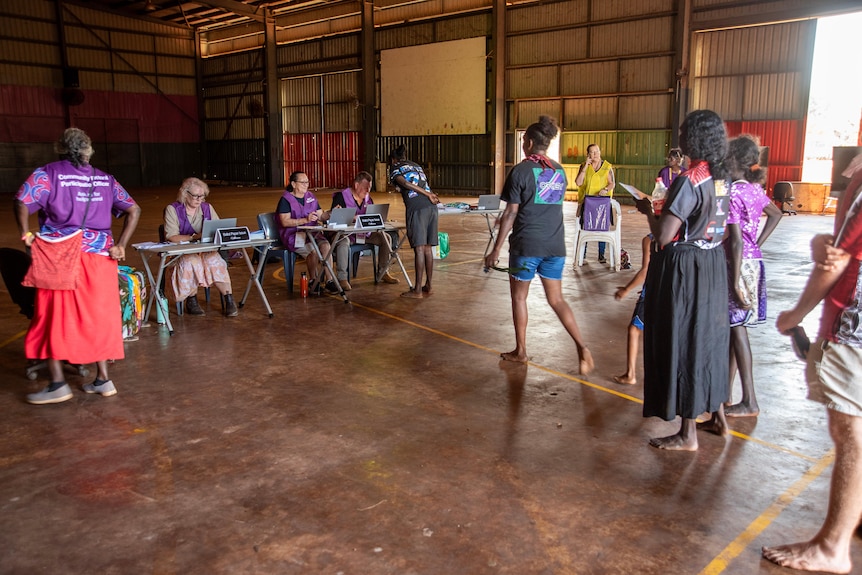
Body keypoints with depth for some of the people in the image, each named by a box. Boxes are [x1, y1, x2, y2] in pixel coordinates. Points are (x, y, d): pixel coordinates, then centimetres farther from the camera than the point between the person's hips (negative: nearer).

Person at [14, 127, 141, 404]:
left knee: (53, 317, 6)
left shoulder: (48, 173, 0)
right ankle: (102, 379, 14)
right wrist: (120, 245, 3)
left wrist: (25, 233, -2)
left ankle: (58, 383, 7)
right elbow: (134, 210, 5)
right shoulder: (105, 179, 12)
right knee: (98, 317, 10)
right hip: (100, 256, 4)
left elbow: (22, 201, -15)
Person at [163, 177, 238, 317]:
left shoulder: (207, 207, 11)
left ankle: (229, 300, -23)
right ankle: (191, 301, -16)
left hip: (206, 250, 3)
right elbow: (171, 237, -13)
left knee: (216, 261, -29)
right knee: (192, 262, -35)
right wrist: (194, 237, -26)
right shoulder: (173, 210, -2)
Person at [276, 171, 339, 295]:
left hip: (312, 233, 5)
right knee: (313, 250, -30)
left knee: (326, 246, -25)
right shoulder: (286, 200, -3)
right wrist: (305, 220, -23)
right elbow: (285, 222, -13)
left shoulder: (311, 197, 17)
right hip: (293, 235, -5)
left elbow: (321, 216, 14)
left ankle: (330, 281, -23)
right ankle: (313, 282, -11)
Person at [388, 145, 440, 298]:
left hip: (416, 207, -6)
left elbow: (405, 184, -7)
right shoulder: (416, 165, 28)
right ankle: (428, 286, 15)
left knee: (419, 248, -8)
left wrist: (428, 195, -8)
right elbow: (425, 185, 22)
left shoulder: (394, 168, 10)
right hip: (431, 206, 6)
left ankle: (417, 290, -6)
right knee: (428, 248, 10)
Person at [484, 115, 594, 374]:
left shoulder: (521, 171, -9)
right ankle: (582, 347, -3)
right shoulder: (559, 171, 9)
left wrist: (496, 250, -5)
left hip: (526, 245, -5)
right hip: (555, 245, 5)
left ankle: (521, 351, 21)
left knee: (519, 297, 12)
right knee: (557, 299, 12)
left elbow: (511, 213, -11)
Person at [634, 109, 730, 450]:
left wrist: (648, 210, -4)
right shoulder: (722, 178, 6)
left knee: (681, 341, 1)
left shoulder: (688, 181, -20)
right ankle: (718, 416, 33)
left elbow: (662, 236, -23)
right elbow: (721, 226, 14)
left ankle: (687, 434, 11)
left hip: (682, 268, -8)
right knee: (709, 336, 19)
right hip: (713, 266, 9)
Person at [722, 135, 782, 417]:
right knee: (732, 328, 15)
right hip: (754, 261, 9)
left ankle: (749, 402, 4)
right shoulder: (753, 189, 8)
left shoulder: (732, 193, -17)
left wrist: (735, 283, -20)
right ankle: (726, 390, 25)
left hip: (740, 264, -9)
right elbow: (776, 214, 25)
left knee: (736, 329, -2)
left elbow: (737, 241, -21)